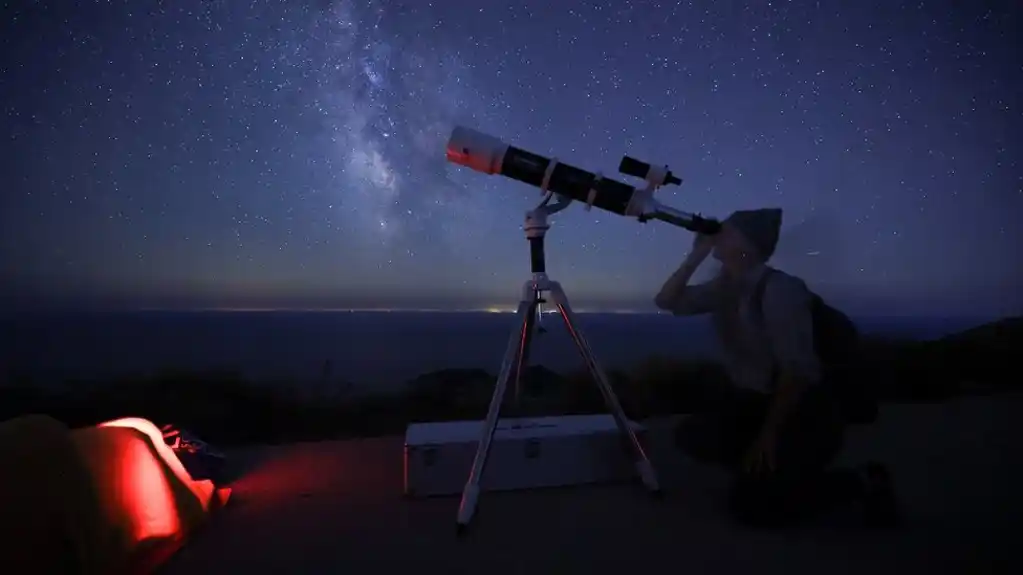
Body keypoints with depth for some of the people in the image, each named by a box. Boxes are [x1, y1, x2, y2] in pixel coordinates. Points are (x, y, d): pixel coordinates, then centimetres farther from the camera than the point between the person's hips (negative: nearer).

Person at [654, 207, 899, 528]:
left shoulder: (779, 289, -21)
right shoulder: (723, 287, 1)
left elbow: (797, 370, -24)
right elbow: (667, 302, 1)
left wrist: (768, 435, -23)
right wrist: (696, 255, -8)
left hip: (805, 414, -7)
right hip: (757, 403, 7)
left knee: (750, 504, -15)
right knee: (692, 436, -9)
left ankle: (861, 483, 4)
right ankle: (761, 468, 12)